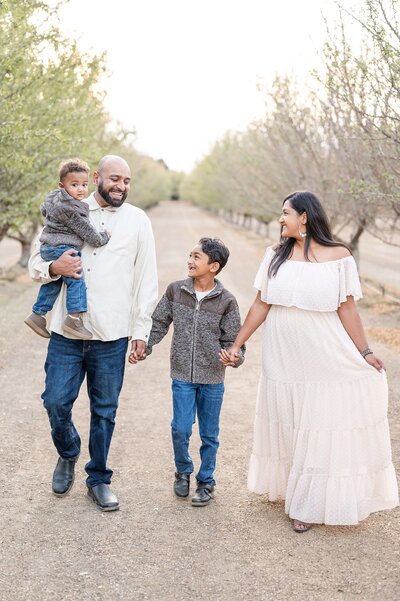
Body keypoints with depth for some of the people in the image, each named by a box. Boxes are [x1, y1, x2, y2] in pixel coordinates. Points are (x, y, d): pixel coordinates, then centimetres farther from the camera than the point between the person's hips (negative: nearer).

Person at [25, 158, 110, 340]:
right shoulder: (70, 207, -18)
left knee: (52, 283, 19)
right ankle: (74, 318, -15)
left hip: (49, 249, 11)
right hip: (62, 248, -11)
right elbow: (84, 229, -14)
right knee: (76, 280, -11)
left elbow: (44, 209, 32)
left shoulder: (56, 199, 13)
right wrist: (101, 239, 0)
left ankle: (37, 314, 25)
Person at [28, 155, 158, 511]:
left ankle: (98, 478, 26)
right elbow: (36, 263, 10)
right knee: (56, 402, 0)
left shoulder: (137, 220, 5)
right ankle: (68, 454, 32)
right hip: (67, 331, 1)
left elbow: (147, 279, 5)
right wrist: (52, 268, -14)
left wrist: (142, 330, 2)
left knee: (105, 410, 8)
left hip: (112, 336, 0)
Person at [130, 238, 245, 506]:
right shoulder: (175, 291, -2)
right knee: (180, 430, 2)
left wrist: (234, 355, -25)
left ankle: (206, 482, 28)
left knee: (209, 434, 11)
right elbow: (159, 323, 6)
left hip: (212, 378, -1)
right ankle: (183, 471, 30)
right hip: (182, 375, 1)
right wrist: (144, 348, -4)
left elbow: (231, 338, -4)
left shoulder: (226, 300, -8)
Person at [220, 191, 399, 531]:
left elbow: (348, 309, -1)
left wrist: (364, 353, -3)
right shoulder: (276, 256, 4)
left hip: (325, 360, -2)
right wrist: (236, 345, 2)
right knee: (288, 429, 11)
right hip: (284, 360, 3)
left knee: (323, 431, 4)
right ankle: (295, 494, 27)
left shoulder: (338, 256, -3)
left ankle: (310, 503, 18)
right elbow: (260, 306, 5)